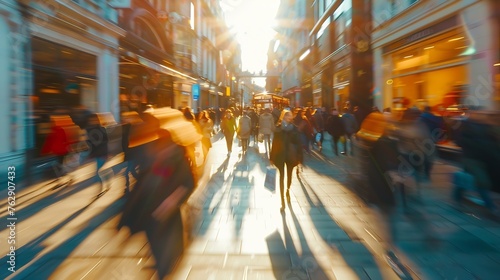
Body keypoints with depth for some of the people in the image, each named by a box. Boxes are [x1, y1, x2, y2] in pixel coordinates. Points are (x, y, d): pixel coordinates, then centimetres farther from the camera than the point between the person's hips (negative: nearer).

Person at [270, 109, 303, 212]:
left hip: (291, 155, 1)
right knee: (282, 176, -1)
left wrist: (299, 157, -5)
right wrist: (272, 157, -3)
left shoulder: (294, 128, -4)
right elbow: (275, 142, -4)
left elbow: (298, 143, -3)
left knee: (289, 175, 19)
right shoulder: (278, 128, -4)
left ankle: (288, 191, 47)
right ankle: (283, 201, 2)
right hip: (280, 155, -1)